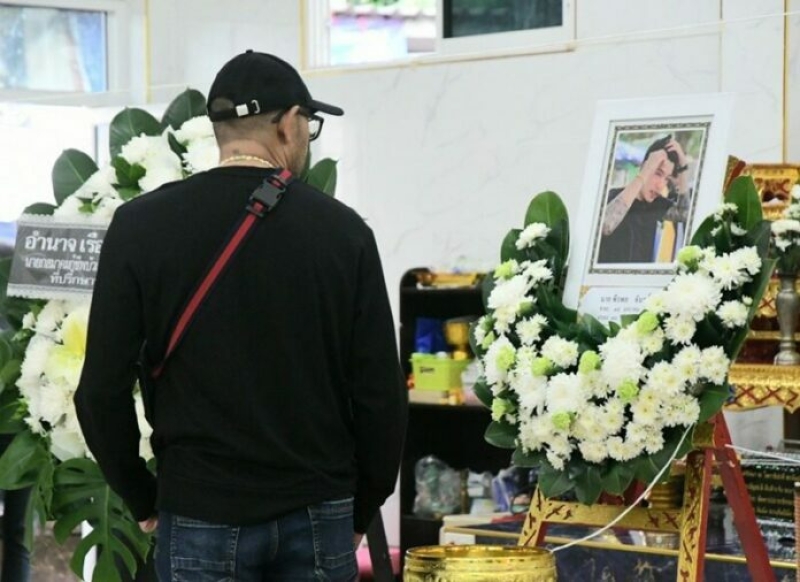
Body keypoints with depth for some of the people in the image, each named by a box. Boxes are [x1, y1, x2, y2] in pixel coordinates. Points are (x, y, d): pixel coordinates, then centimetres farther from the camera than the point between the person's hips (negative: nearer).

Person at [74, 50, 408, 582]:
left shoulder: (141, 225, -4)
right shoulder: (343, 228, -3)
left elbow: (103, 388, -4)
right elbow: (380, 391, -2)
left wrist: (143, 499, 9)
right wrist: (361, 511, 11)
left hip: (201, 516, -1)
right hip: (319, 517, 1)